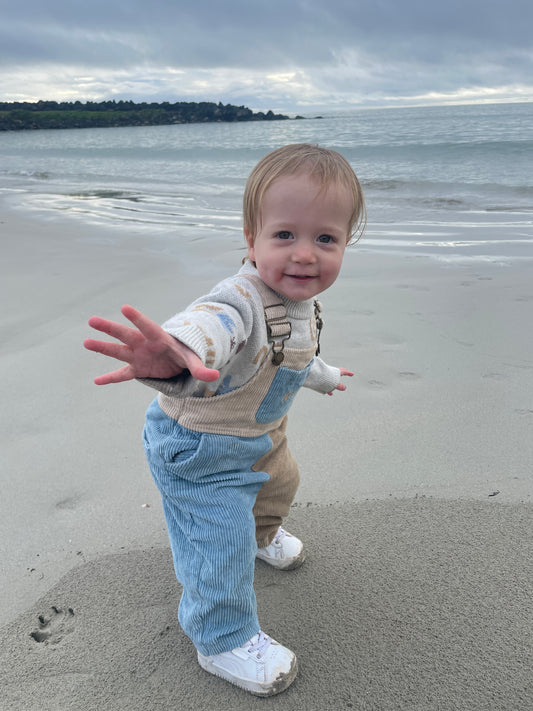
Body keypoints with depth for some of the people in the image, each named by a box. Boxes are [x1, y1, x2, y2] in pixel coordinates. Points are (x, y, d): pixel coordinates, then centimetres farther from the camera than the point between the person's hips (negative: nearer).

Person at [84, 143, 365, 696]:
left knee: (279, 481, 31)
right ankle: (224, 639, 26)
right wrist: (177, 354, -86)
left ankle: (262, 533, 66)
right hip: (198, 447, -9)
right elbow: (211, 323, -63)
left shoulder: (300, 302, -8)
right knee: (221, 540, -3)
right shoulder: (242, 300, -38)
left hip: (258, 432, 9)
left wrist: (323, 376, 34)